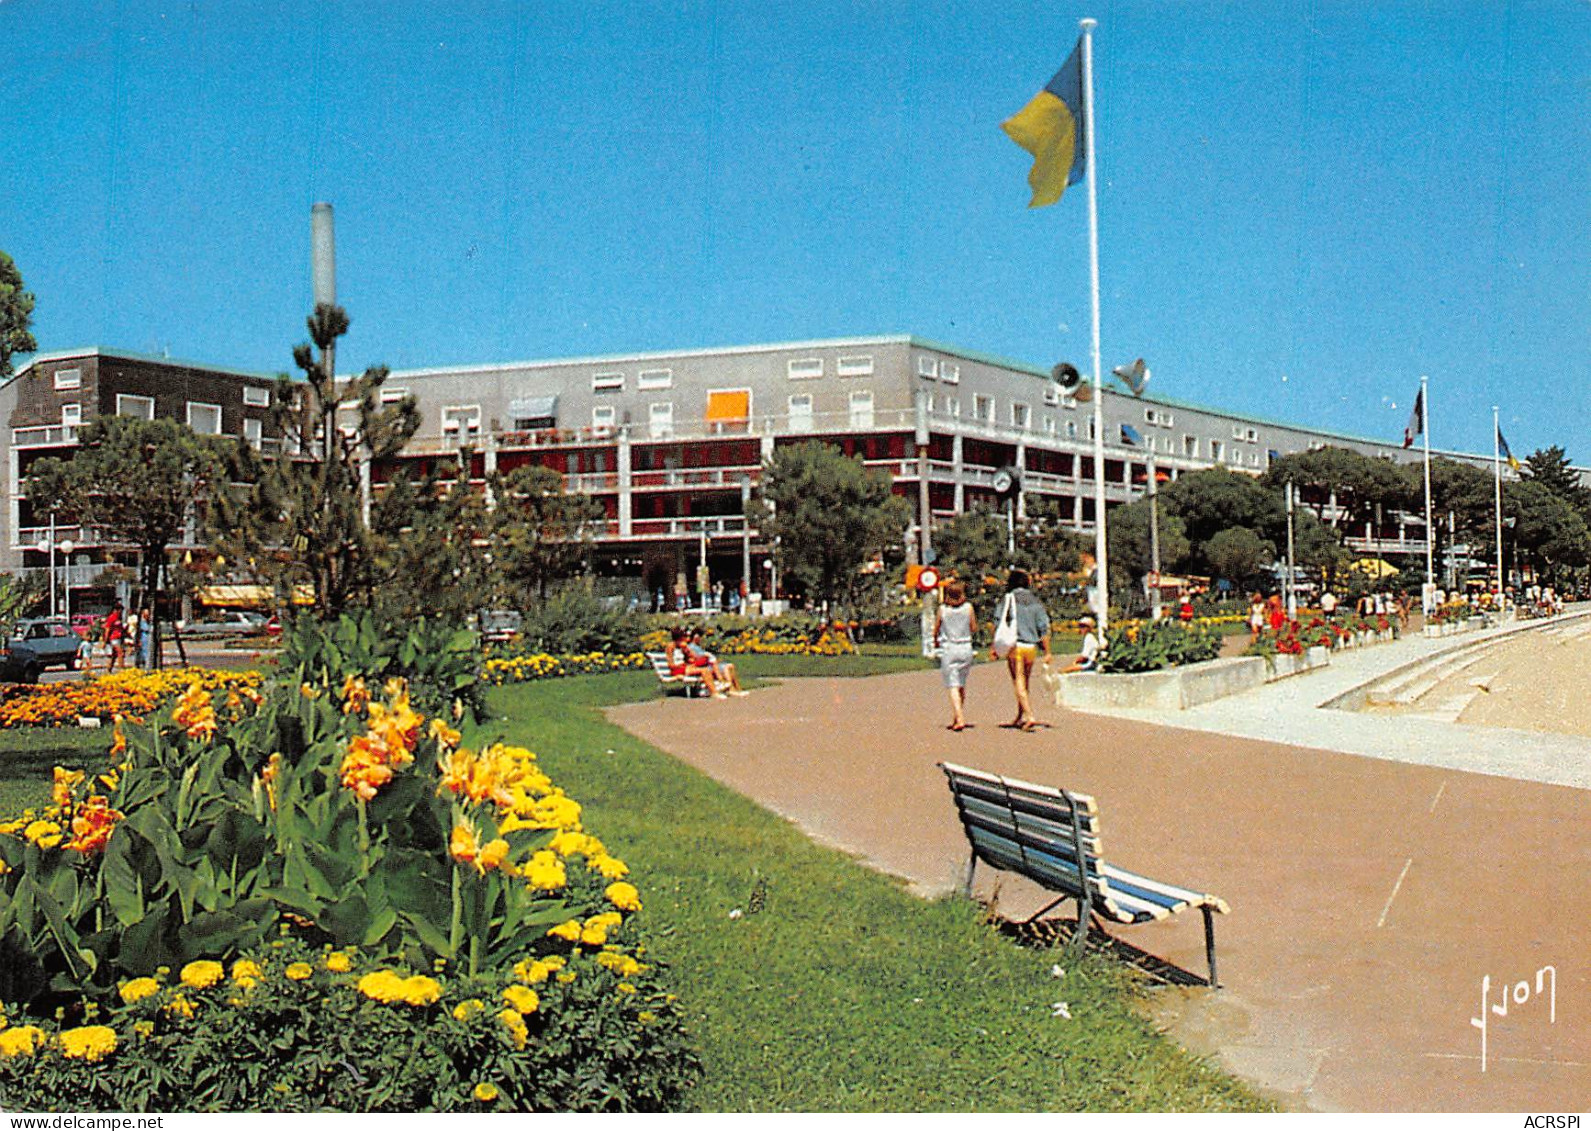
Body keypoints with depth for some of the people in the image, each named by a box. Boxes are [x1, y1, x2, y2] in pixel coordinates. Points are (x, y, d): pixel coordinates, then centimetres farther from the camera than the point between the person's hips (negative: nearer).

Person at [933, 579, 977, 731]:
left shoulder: (942, 609, -6)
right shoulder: (968, 608, -3)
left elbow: (935, 630, 1)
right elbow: (974, 628, 3)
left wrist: (936, 643, 20)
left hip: (949, 649, -3)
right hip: (966, 648, 3)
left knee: (953, 686, -3)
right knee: (961, 684, 17)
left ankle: (960, 720, -15)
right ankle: (955, 717, 22)